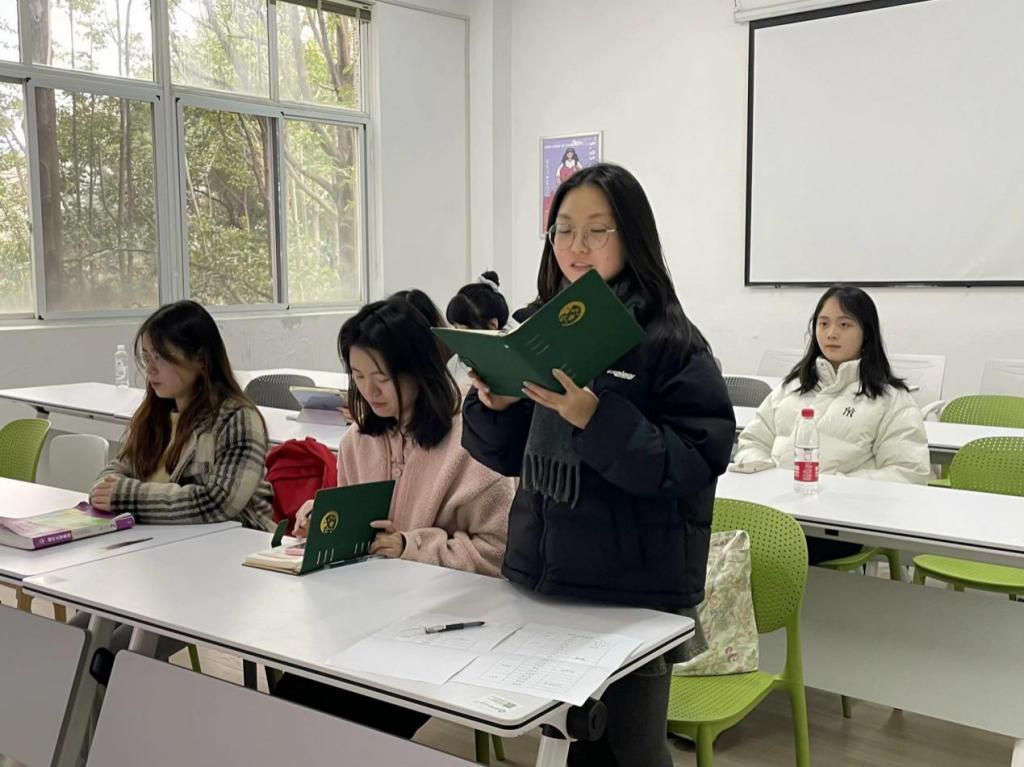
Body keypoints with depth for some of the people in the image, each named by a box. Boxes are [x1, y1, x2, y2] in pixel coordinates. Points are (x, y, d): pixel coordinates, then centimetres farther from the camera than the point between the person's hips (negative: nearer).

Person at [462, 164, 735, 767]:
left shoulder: (670, 341, -11)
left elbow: (694, 467, -19)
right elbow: (511, 457, 11)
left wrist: (595, 417, -28)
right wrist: (493, 404, -10)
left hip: (633, 593, -5)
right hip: (543, 578, 5)